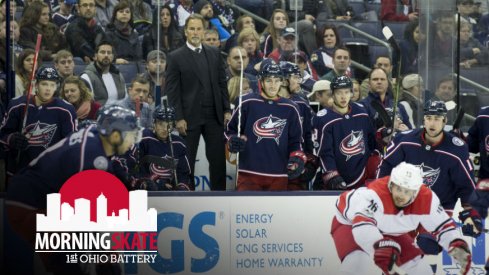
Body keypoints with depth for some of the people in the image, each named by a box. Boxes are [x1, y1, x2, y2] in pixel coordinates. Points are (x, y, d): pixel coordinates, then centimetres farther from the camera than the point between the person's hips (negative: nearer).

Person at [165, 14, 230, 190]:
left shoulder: (214, 54, 10)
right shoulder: (175, 57, -4)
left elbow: (222, 83, 12)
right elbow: (172, 90, -7)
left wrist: (227, 110, 5)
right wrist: (179, 118, -12)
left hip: (214, 116, 4)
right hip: (190, 117, -4)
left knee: (218, 159, 4)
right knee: (187, 161, 3)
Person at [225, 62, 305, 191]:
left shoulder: (290, 108, 8)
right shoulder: (247, 103, -1)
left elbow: (295, 140, 13)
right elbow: (230, 130, 7)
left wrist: (297, 159, -4)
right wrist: (233, 141, -14)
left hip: (278, 176, 3)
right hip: (249, 172, -3)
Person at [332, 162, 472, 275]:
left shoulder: (426, 199, -25)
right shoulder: (374, 194, -43)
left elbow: (442, 225, -12)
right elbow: (362, 225, -59)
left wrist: (458, 246, -30)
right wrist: (381, 248, -73)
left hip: (387, 231, 6)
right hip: (350, 223, -6)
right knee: (358, 259, -36)